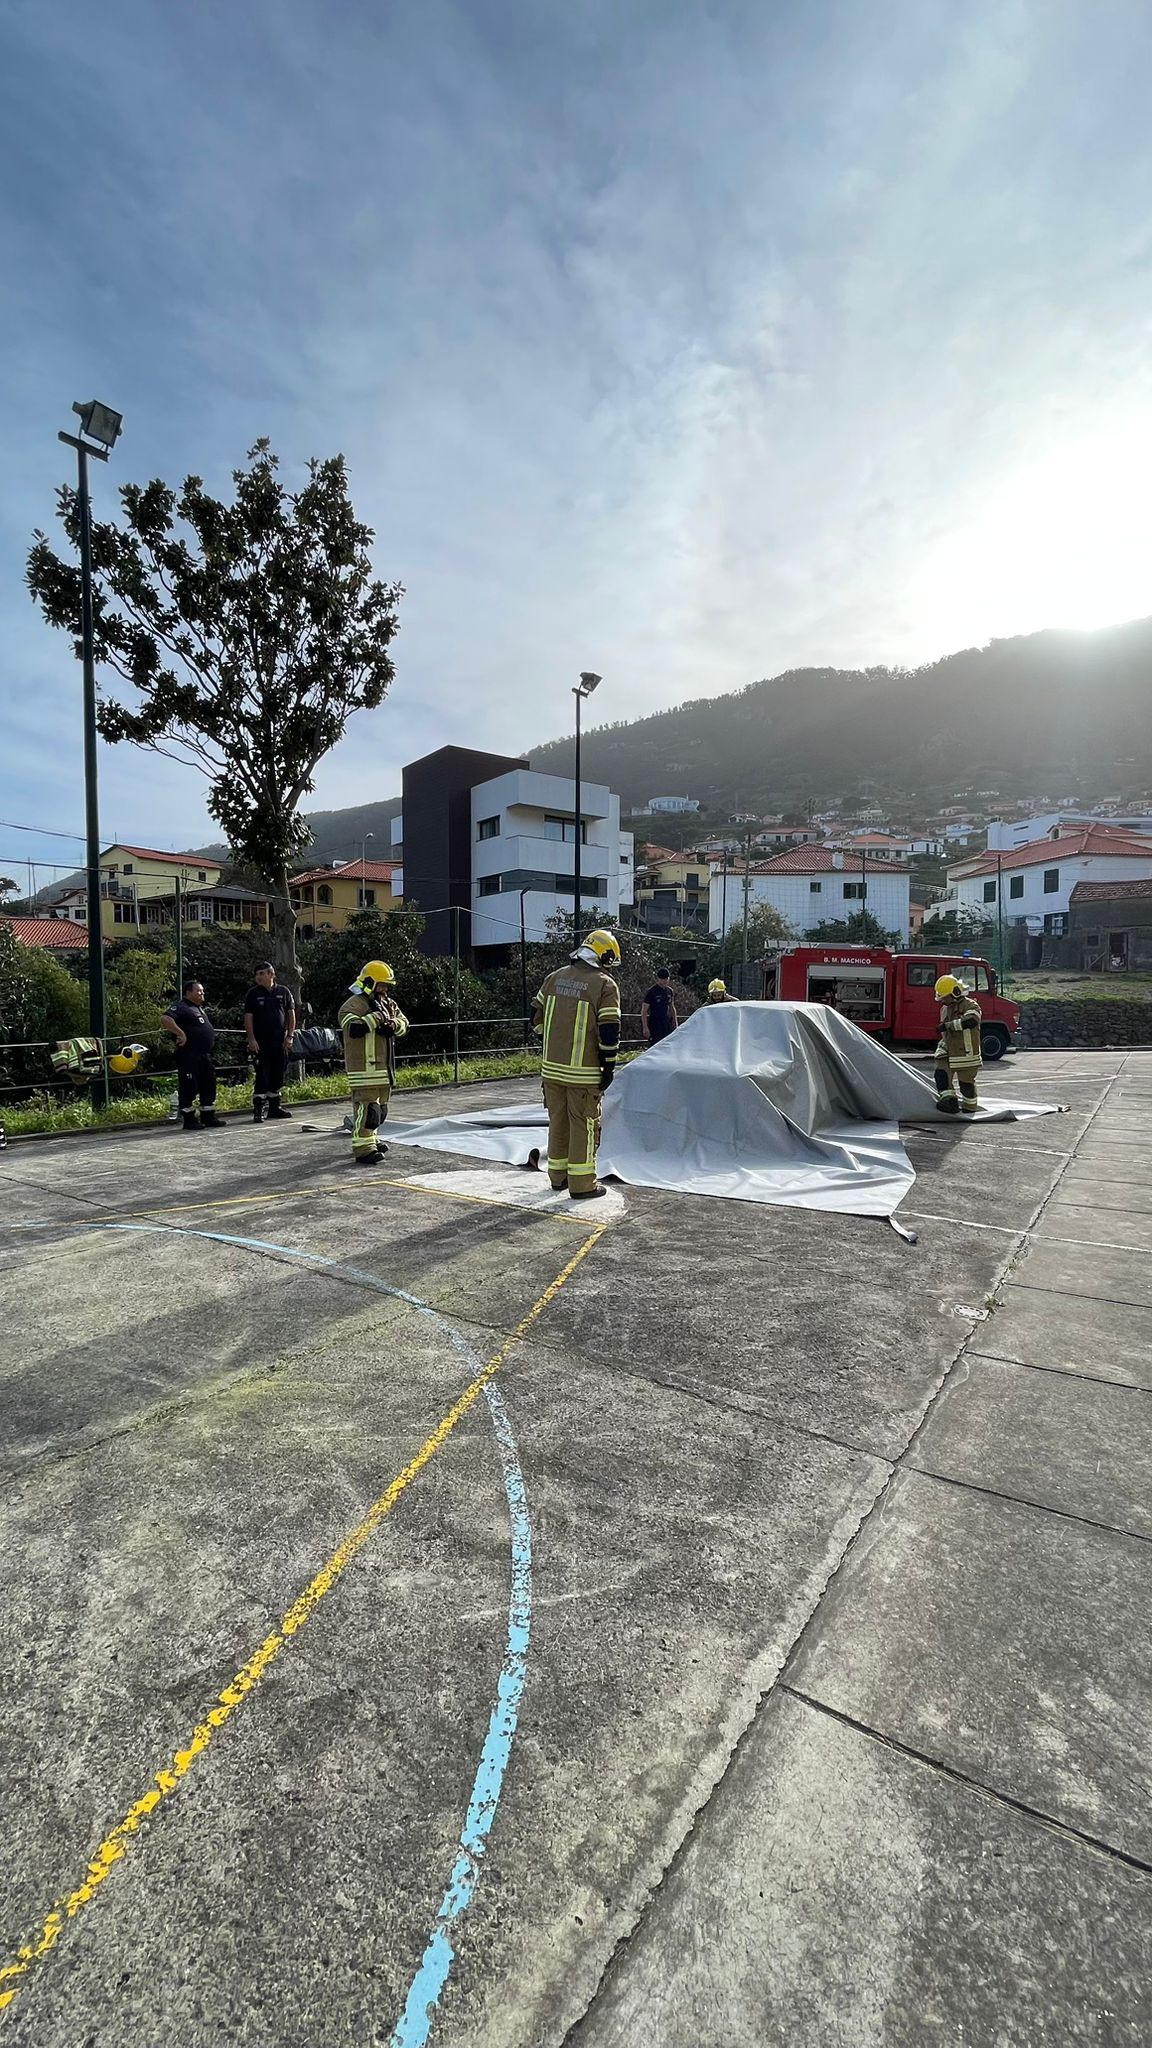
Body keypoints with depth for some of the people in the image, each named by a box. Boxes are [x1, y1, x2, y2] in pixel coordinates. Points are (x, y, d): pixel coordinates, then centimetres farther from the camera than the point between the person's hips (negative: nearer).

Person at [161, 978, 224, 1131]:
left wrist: (212, 1035, 21)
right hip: (189, 1055, -9)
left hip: (205, 1054, 9)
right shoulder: (181, 1007, -8)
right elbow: (165, 1019, -24)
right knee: (189, 1087, -3)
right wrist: (180, 1033, -26)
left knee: (209, 1085, 12)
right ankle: (189, 1120, 4)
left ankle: (208, 1117, 20)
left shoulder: (200, 1008, 21)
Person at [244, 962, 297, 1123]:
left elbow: (291, 1014, 10)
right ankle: (258, 1110, -3)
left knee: (278, 1076, 9)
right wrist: (251, 1039, -9)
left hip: (280, 1042, 3)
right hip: (261, 1042, -3)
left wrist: (290, 1036, 1)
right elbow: (248, 1018, -1)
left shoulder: (283, 992, 7)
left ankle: (275, 1106, 21)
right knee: (262, 1076, -6)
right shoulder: (253, 994, 2)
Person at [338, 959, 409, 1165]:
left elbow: (404, 1023, 13)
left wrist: (393, 1024, -9)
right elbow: (353, 1028, -26)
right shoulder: (353, 1005, -12)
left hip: (384, 1066, 9)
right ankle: (363, 1149, -10)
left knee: (380, 1106, 18)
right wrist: (376, 1016, -21)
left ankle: (371, 1139, 32)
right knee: (366, 1106, -12)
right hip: (364, 1067, -9)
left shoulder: (388, 1003, 16)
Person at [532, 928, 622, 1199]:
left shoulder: (554, 978, 8)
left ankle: (558, 1175, 30)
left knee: (558, 1123, 17)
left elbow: (537, 1017, 14)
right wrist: (609, 1067, -5)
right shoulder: (605, 985, -10)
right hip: (583, 1072, -6)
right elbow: (609, 1032, -13)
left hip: (551, 1067, 6)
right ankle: (582, 1184, 12)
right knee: (584, 1126, 5)